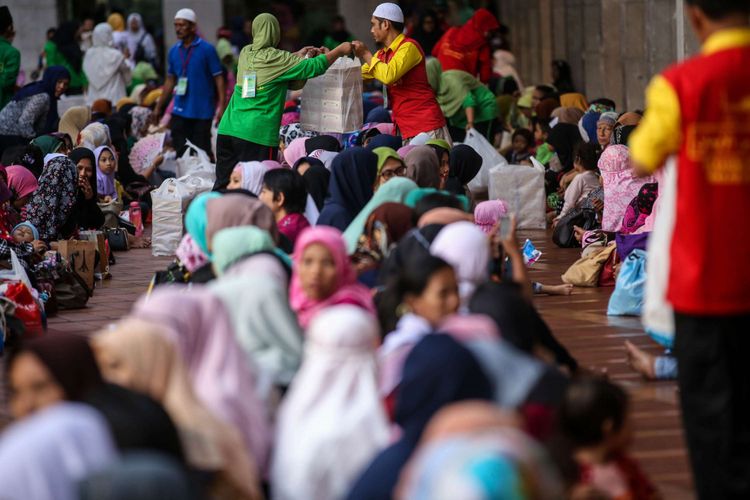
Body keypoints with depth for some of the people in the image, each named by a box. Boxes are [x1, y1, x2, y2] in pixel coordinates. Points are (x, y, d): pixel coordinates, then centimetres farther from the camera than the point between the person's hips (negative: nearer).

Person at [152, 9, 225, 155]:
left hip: (202, 111, -4)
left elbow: (218, 78, -7)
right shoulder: (174, 51, 8)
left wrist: (221, 106, -15)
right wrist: (159, 107, 16)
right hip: (180, 111, 4)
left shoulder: (207, 49, -7)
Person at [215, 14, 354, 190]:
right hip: (257, 134, -6)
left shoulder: (246, 53, 11)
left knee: (223, 183, 8)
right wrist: (341, 50, 8)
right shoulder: (275, 58, -7)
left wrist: (298, 56, 27)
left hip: (228, 128, 6)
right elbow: (315, 67, -5)